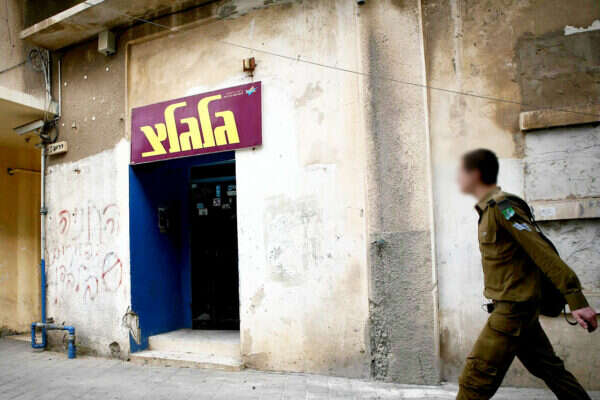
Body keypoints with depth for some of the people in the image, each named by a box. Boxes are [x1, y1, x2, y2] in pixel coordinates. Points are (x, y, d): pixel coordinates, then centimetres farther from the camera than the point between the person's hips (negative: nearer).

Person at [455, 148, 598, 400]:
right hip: (520, 308, 10)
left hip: (513, 309, -10)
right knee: (548, 368, 21)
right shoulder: (490, 209, 11)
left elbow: (544, 254, -21)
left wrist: (577, 301, -22)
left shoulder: (502, 207, -17)